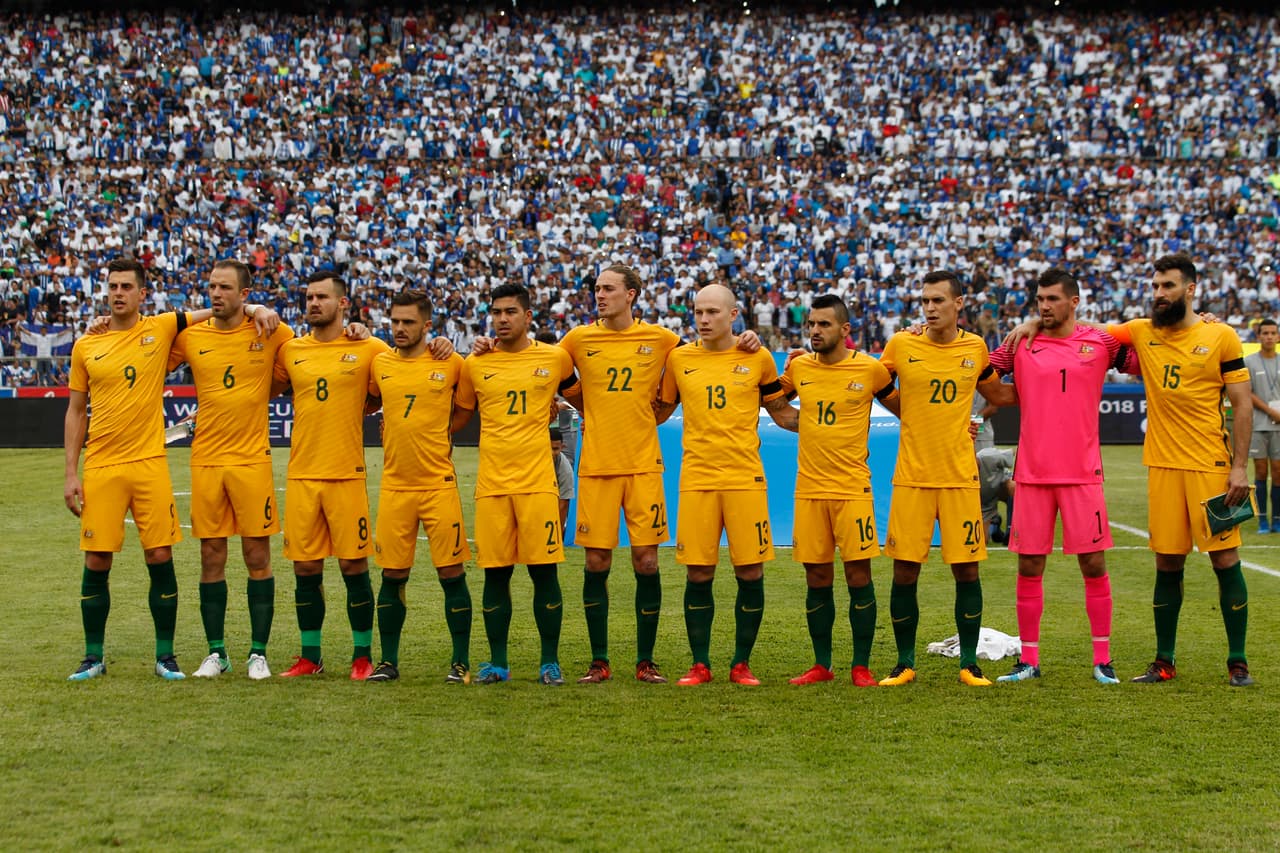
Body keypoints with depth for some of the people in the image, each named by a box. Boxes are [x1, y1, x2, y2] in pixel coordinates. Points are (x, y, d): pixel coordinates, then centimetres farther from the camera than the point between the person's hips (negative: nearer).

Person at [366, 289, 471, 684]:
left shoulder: (450, 364, -1)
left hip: (439, 484, -2)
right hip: (394, 486, 2)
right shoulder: (379, 364, 6)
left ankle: (461, 662, 8)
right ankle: (389, 661, 15)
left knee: (452, 573, -1)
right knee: (392, 575, 5)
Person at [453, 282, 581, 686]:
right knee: (495, 573, 4)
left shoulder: (555, 359, 4)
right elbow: (460, 415, 17)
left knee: (544, 570, -2)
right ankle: (497, 663, 13)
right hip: (491, 482, 2)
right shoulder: (474, 364, 8)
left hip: (537, 481, -2)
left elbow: (583, 400, 21)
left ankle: (550, 662, 8)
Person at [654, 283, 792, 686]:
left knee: (750, 572, -1)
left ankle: (741, 663, 11)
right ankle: (700, 665, 11)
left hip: (745, 478, -1)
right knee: (698, 574, 1)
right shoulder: (679, 358, 8)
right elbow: (658, 412, 20)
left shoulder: (757, 358, 4)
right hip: (696, 478, 1)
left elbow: (781, 412, 15)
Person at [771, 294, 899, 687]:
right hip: (808, 488, 3)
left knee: (858, 574, -3)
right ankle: (821, 665, 15)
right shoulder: (798, 368, 5)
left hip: (852, 487, -3)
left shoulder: (870, 369, -3)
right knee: (817, 579, 6)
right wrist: (796, 421, 9)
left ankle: (861, 666, 5)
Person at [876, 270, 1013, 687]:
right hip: (911, 476, -1)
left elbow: (998, 394, 21)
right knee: (904, 571, 0)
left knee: (966, 570, 2)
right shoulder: (901, 345, -1)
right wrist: (915, 417, 7)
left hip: (960, 476, 1)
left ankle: (969, 664, 14)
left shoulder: (975, 348, 4)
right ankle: (905, 664, 14)